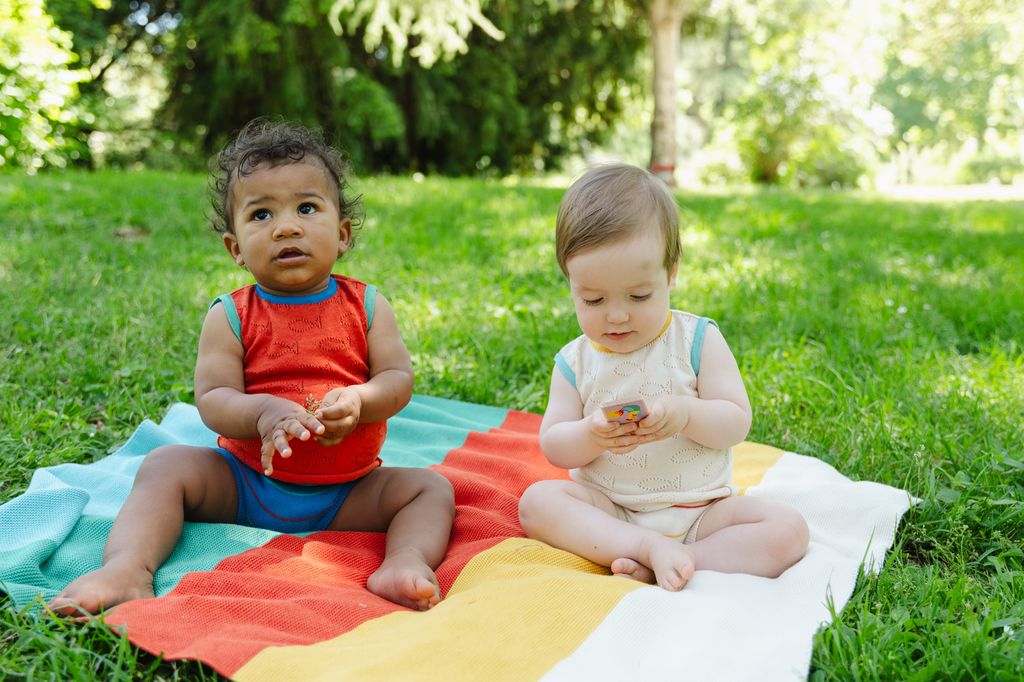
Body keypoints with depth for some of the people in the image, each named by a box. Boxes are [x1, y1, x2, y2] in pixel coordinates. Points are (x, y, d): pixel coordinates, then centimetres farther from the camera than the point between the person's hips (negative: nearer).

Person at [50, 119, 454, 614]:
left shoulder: (366, 307, -1)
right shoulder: (230, 316, -4)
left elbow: (398, 379, -7)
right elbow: (211, 399, -12)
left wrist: (358, 401, -30)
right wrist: (263, 412, -34)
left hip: (346, 496, 0)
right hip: (244, 482, 0)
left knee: (431, 487, -17)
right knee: (166, 465, -18)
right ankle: (127, 568, -31)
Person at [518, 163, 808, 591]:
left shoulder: (698, 340, -4)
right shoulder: (575, 362, 0)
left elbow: (736, 423, -9)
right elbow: (552, 446, -2)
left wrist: (686, 413, -29)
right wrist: (591, 436, -25)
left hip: (700, 509, 0)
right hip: (607, 510, 1)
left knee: (788, 531, -22)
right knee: (536, 502, -24)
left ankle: (651, 570, -29)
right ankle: (655, 549, -32)